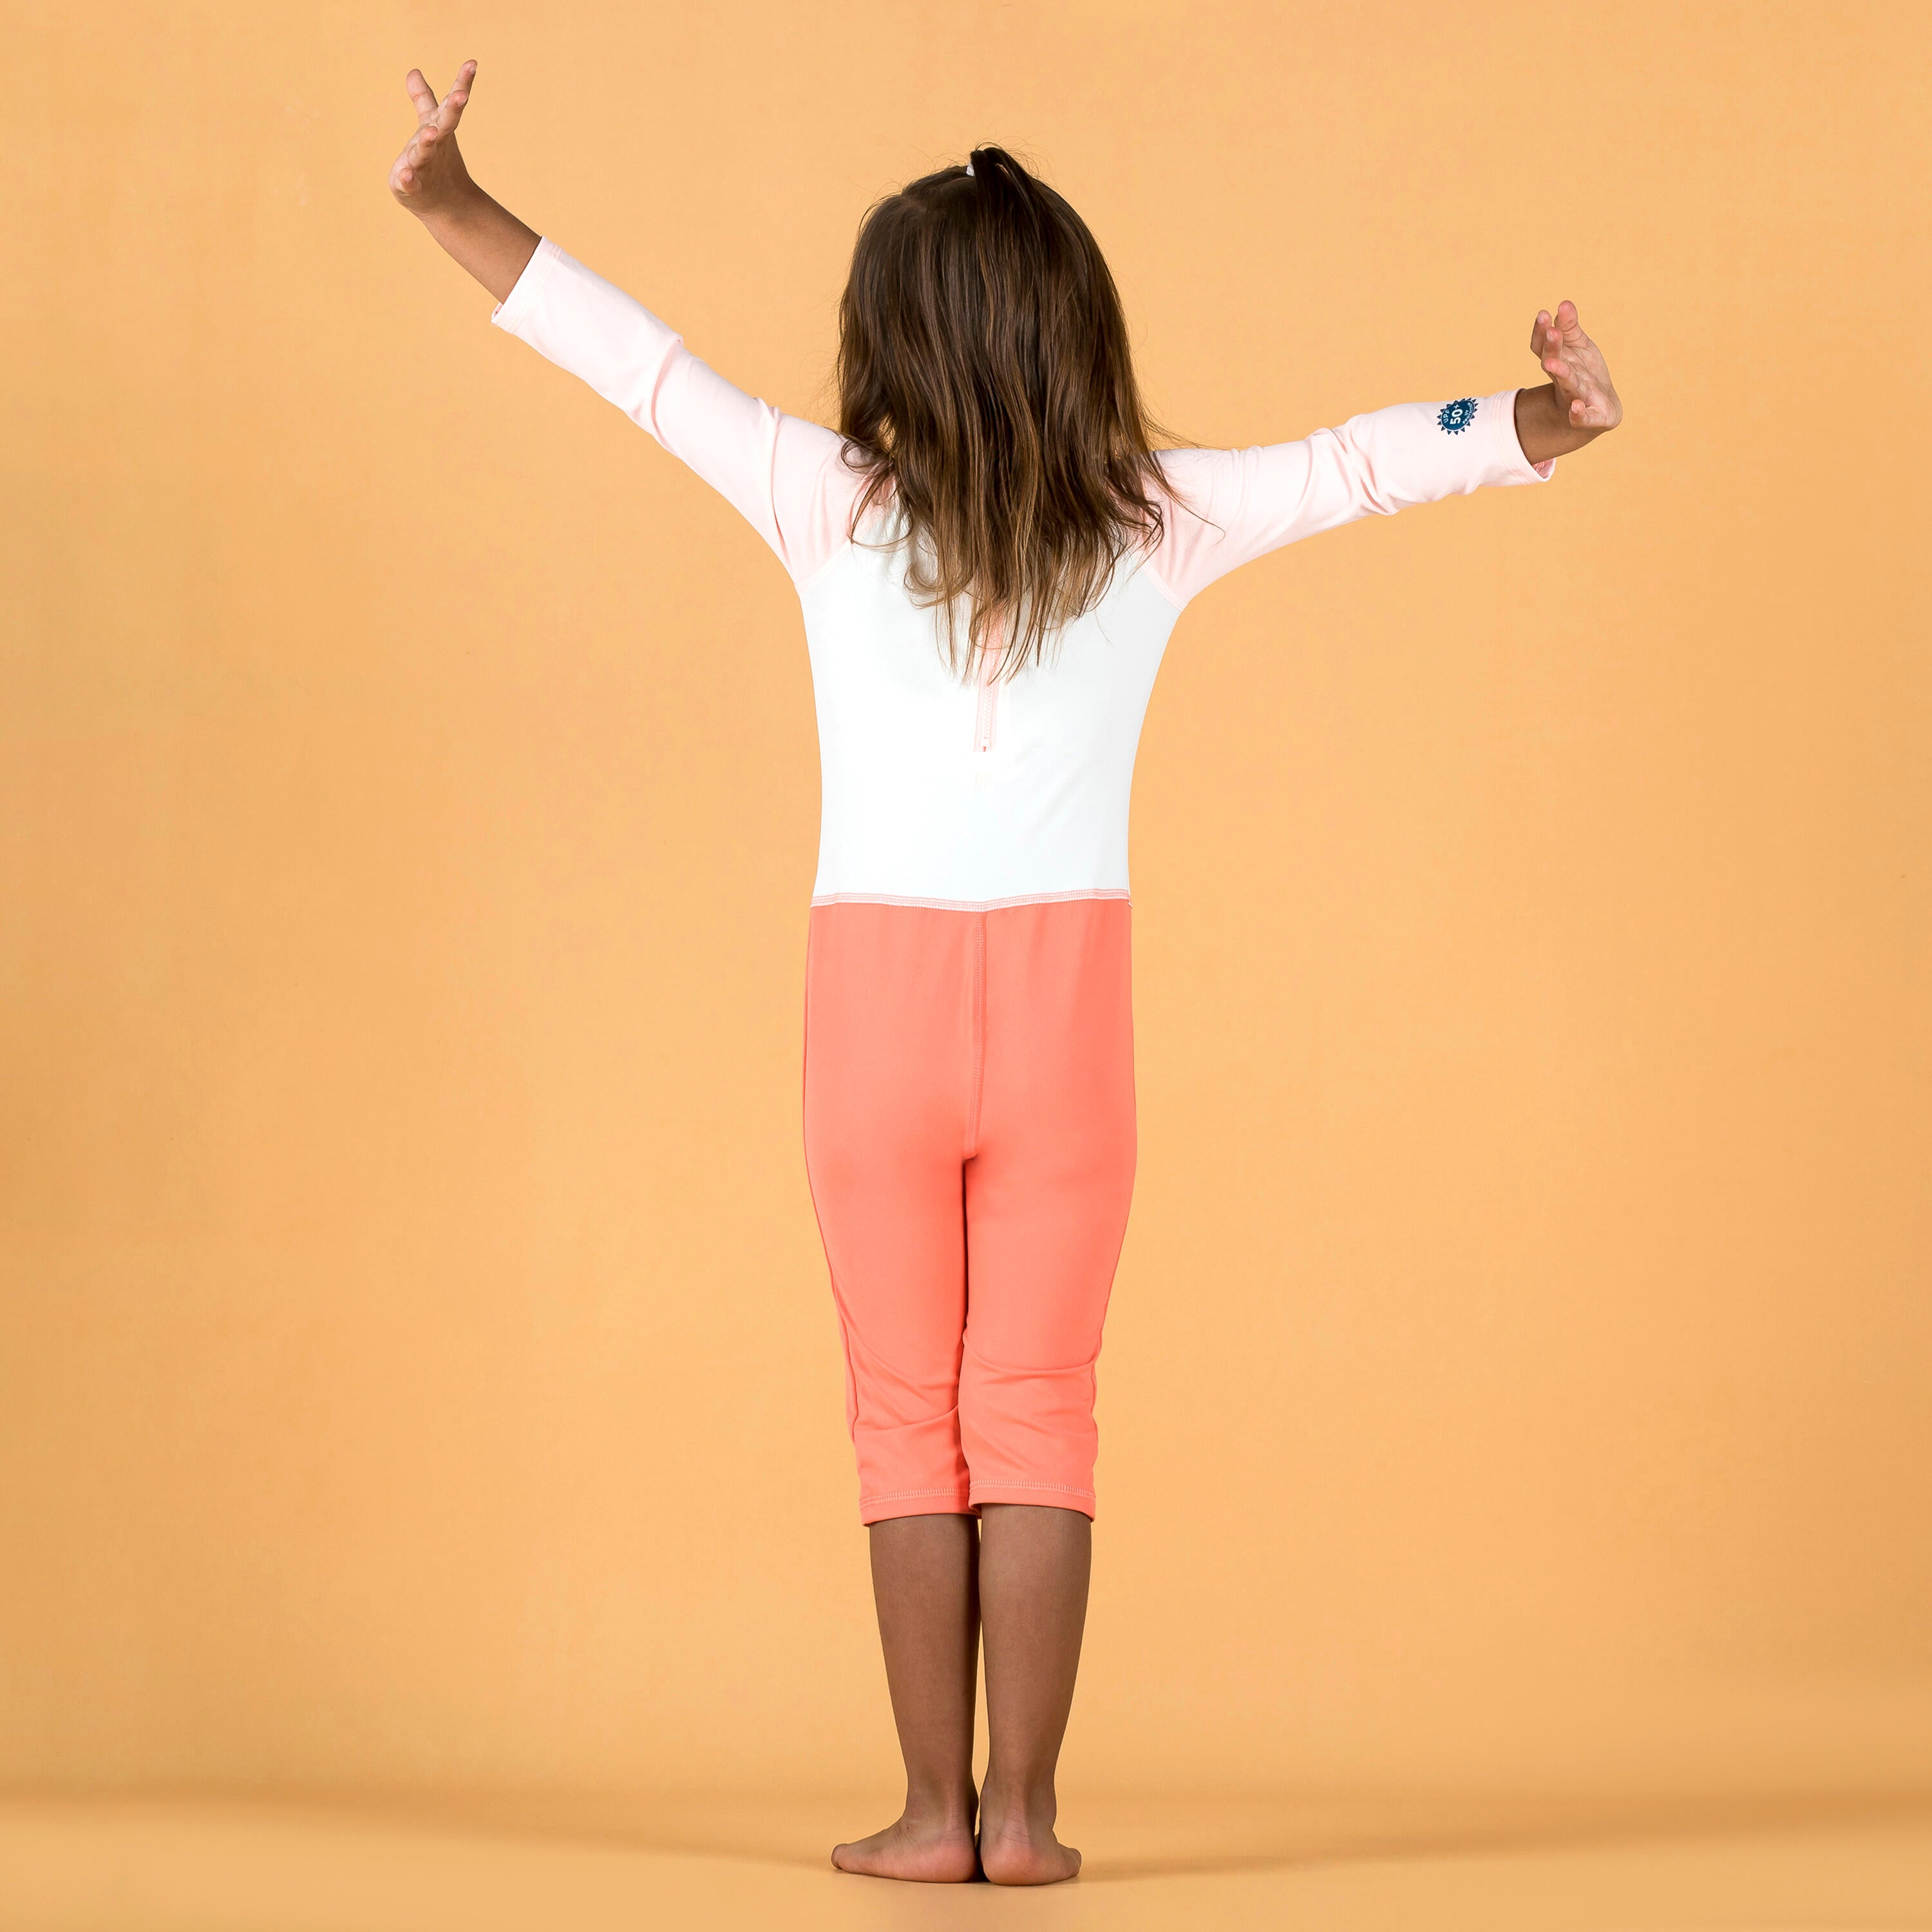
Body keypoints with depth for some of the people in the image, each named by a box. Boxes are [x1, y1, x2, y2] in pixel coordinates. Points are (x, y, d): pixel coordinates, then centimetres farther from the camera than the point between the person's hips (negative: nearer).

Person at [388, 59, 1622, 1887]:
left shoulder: (832, 505, -5)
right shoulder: (1158, 527, -3)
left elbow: (638, 359, -1)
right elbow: (1351, 465, 0)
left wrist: (453, 206, 4)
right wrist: (1539, 427, 11)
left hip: (880, 994, -1)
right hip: (1068, 997, 1)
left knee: (910, 1414, 7)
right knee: (1036, 1412, 7)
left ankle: (934, 1807, 8)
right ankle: (1021, 1812, 7)